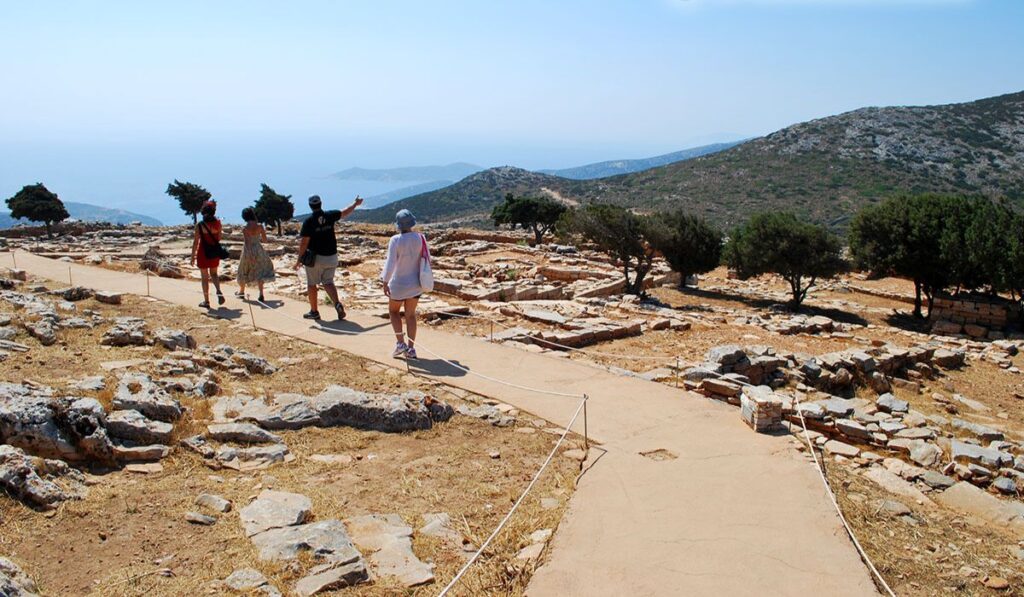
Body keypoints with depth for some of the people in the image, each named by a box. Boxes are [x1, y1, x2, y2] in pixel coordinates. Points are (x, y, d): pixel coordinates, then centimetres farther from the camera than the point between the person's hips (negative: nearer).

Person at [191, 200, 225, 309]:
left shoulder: (200, 225, -12)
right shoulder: (217, 223, -4)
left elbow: (196, 242, -10)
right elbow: (219, 238, 6)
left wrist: (193, 256, -4)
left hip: (203, 253, -3)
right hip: (215, 252, 3)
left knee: (205, 277, 7)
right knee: (214, 274, 20)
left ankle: (206, 301, 11)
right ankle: (219, 291, -6)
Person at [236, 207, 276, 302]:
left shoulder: (244, 228, -12)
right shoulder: (260, 226, -8)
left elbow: (247, 242, -14)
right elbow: (265, 240, -2)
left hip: (248, 251, -1)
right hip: (258, 250, 1)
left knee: (244, 271, 18)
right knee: (260, 272, 12)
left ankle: (241, 292, 36)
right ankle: (261, 294, 2)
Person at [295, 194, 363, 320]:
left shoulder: (308, 221, -13)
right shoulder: (330, 216, -2)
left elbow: (304, 242, -14)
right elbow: (345, 212, 16)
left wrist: (300, 259, -7)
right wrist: (356, 203, 34)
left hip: (315, 257, -4)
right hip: (331, 256, 4)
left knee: (311, 284, 11)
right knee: (328, 282, 10)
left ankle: (314, 311, 17)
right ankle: (337, 303, -14)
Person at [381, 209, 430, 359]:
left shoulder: (395, 240, -19)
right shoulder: (420, 238, -6)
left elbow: (390, 263, -20)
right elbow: (427, 259, 3)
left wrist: (385, 282, -12)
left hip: (399, 284, -4)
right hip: (416, 283, 4)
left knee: (393, 311, 18)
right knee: (410, 314, 14)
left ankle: (400, 343, 8)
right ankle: (411, 349, 14)